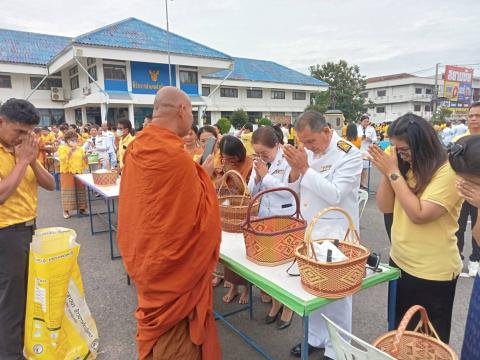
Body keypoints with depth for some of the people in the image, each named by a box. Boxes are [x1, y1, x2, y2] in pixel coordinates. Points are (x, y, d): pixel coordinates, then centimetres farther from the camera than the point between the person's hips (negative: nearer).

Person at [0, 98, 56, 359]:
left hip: (29, 227, 7)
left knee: (31, 290, 18)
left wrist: (33, 161, -11)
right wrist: (23, 160, -21)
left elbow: (51, 185, 4)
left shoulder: (23, 148, 6)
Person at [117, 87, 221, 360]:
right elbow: (198, 214, -17)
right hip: (173, 260, -8)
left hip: (146, 253, 8)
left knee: (156, 318, 26)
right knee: (175, 329, 11)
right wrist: (203, 174, -5)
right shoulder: (176, 155, -26)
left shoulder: (136, 148, 0)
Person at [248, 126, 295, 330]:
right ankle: (276, 303, 36)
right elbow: (252, 192, 7)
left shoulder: (288, 161, -13)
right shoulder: (258, 163, 5)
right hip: (264, 221, 6)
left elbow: (289, 190, -22)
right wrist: (257, 178, -12)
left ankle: (288, 307, 28)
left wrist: (266, 176, -19)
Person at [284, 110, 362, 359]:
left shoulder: (350, 154, -13)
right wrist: (295, 169, -12)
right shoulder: (307, 152, 4)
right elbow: (295, 192, 7)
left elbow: (334, 195, -23)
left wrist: (305, 168, -23)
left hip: (335, 236, -5)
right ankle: (314, 337, 37)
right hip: (308, 230, 6)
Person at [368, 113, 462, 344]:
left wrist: (393, 172, -24)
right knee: (399, 332, 24)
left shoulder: (448, 172, -19)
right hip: (399, 262, 7)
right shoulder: (406, 166, 2)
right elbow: (385, 206, 0)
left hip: (432, 273, -7)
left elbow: (419, 214, -27)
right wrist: (386, 171, -12)